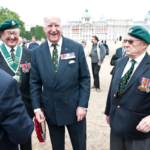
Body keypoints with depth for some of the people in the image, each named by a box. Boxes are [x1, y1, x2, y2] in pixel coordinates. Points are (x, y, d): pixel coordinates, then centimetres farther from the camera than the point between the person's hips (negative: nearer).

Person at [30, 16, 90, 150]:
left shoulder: (77, 48, -7)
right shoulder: (37, 52, -2)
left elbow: (85, 78, -6)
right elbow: (34, 82, 2)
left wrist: (83, 105, -10)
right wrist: (36, 108, -4)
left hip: (75, 109, -1)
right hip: (50, 110, 1)